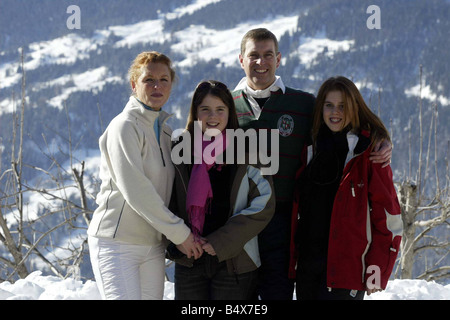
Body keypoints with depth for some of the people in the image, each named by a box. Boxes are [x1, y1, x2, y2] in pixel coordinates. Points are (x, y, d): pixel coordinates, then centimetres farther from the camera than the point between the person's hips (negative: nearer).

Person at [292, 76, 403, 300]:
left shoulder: (369, 153, -3)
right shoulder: (311, 151, 14)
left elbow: (388, 216, -7)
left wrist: (377, 270, -12)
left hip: (346, 268, -6)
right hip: (308, 265, 6)